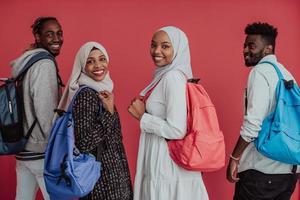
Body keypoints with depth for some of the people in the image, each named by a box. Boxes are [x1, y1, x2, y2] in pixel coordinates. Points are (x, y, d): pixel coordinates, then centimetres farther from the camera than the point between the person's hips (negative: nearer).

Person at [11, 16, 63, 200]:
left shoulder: (25, 62, 11)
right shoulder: (45, 64, -15)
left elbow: (27, 105, 13)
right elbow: (46, 113, -20)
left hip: (23, 147, 9)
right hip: (42, 151, -9)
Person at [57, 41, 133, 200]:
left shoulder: (101, 91, 8)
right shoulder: (86, 95, -19)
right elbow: (84, 143, -26)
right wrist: (109, 113, -23)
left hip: (112, 171, 8)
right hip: (99, 176, -8)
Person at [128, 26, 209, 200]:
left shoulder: (173, 77, -20)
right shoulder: (165, 75, 9)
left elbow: (177, 130, -26)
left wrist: (142, 116, -16)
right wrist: (144, 107, 5)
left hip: (168, 161, -9)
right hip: (159, 158, 9)